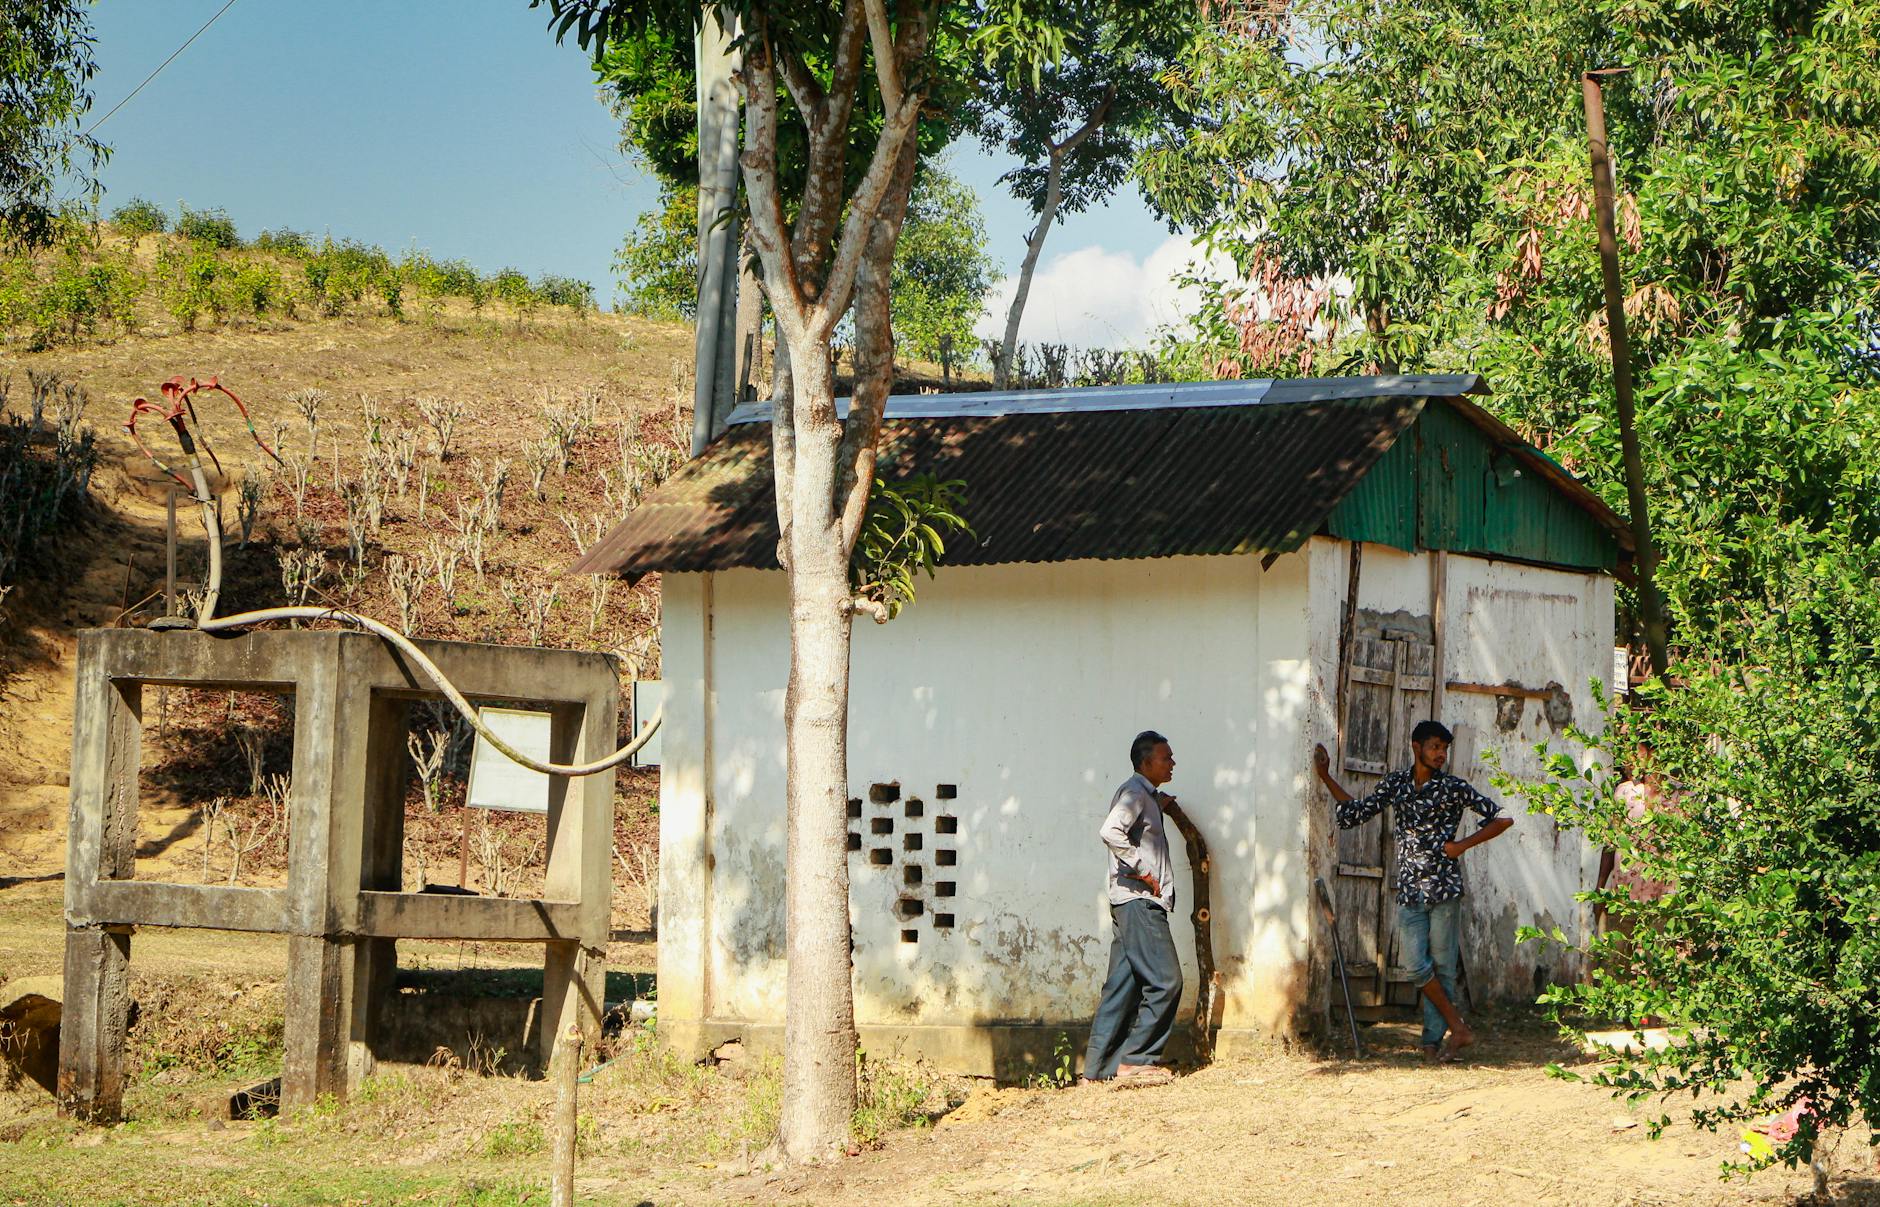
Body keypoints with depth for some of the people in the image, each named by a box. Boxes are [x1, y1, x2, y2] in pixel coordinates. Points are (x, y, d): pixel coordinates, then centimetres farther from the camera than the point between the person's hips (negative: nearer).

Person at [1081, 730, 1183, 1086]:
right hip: (1139, 900, -10)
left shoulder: (1146, 795, 22)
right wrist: (1141, 870, -21)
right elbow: (1110, 830, -26)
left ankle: (1099, 1067, 7)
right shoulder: (1134, 793, -10)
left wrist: (1158, 804, 22)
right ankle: (1135, 1061, -9)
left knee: (1123, 984, 8)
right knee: (1165, 981, -11)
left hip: (1134, 904, 10)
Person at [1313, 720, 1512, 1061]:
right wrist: (1326, 777, 22)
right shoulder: (1395, 784, 10)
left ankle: (1434, 1040, 6)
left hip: (1445, 888, -3)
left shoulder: (1453, 788, -1)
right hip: (1409, 889, 3)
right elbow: (1356, 813, 23)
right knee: (1416, 965, -7)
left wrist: (1462, 845, -5)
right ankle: (1459, 1028, 2)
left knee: (1442, 966, 0)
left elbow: (1502, 819, 1)